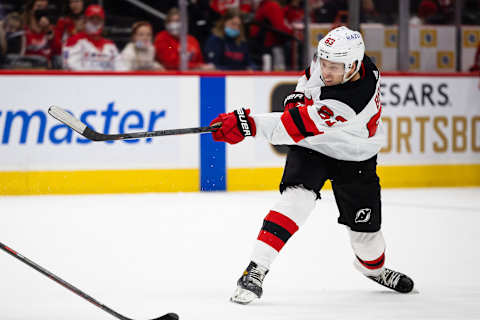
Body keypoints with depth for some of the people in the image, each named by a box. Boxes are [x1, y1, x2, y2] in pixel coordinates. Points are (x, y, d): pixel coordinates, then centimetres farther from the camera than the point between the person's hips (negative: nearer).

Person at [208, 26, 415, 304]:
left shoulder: (351, 103, -39)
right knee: (297, 197, -24)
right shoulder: (330, 59, -19)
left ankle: (374, 268, 41)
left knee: (365, 228, 4)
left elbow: (299, 127, -43)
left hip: (354, 157, -3)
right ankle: (257, 268, -27)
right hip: (311, 147, 3)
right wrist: (299, 96, -7)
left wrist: (247, 124, -46)